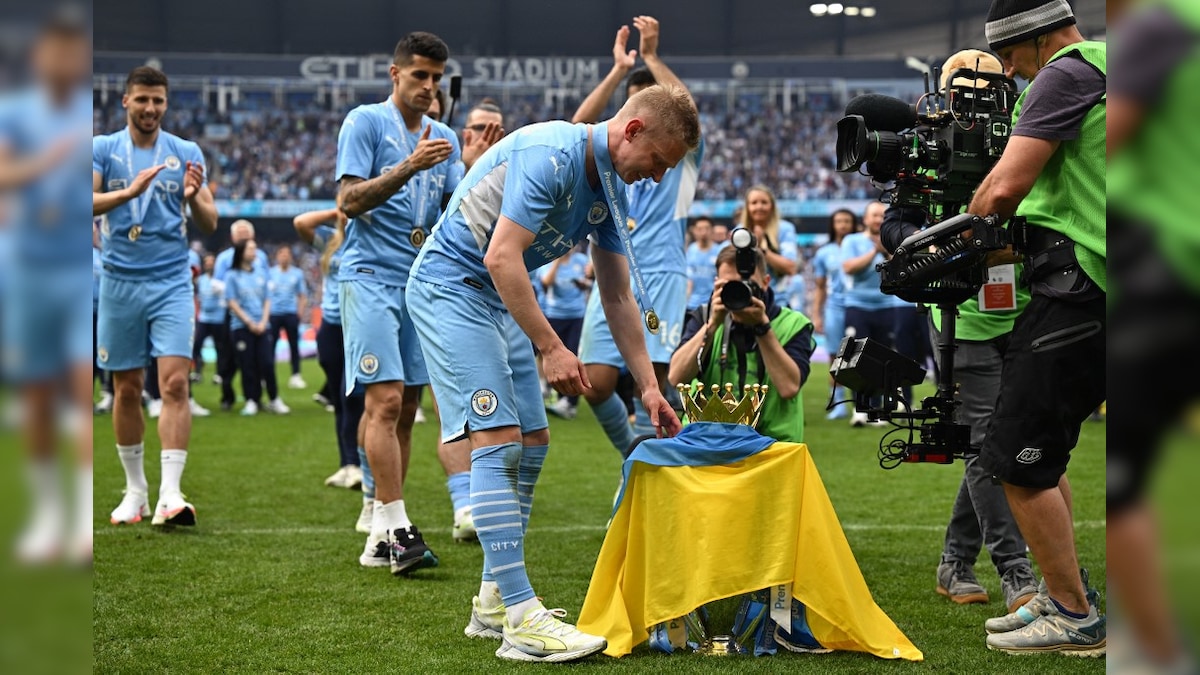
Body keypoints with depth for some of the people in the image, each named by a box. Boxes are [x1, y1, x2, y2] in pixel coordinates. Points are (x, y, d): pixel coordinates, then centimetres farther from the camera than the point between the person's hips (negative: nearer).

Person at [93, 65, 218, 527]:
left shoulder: (187, 153, 6)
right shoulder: (103, 149, 4)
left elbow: (209, 226, 6)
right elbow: (88, 203, -11)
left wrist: (194, 196, -15)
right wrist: (130, 191, -26)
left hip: (171, 282, 0)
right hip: (120, 282, 0)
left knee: (175, 383, -13)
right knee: (126, 390, 6)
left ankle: (171, 494, -18)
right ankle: (135, 490, 19)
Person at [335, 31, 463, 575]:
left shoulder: (444, 138, 16)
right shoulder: (365, 122, -1)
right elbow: (350, 201, -9)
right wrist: (409, 167, -20)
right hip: (370, 275, -6)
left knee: (405, 408, 4)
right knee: (386, 399, -15)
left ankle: (380, 538, 7)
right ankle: (397, 528, -17)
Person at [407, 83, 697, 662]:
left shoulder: (612, 189, 5)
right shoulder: (550, 156, -24)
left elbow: (618, 298, 10)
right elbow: (501, 256, -29)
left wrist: (649, 388, 7)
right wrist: (550, 348, -27)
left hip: (500, 298, 10)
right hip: (450, 284, -10)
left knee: (531, 443, 9)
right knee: (498, 441, -17)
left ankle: (493, 603, 18)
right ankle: (521, 621, -20)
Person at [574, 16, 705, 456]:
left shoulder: (683, 149, 9)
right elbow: (580, 123, -1)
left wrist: (652, 57, -12)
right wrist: (619, 69, -4)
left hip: (661, 275, -3)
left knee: (651, 378, -15)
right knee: (595, 385, -5)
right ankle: (633, 456, 19)